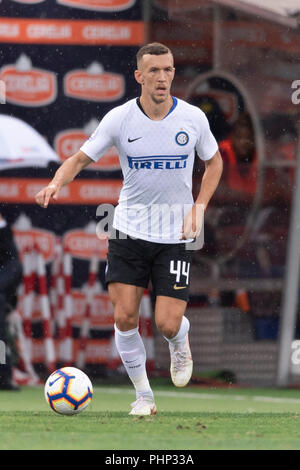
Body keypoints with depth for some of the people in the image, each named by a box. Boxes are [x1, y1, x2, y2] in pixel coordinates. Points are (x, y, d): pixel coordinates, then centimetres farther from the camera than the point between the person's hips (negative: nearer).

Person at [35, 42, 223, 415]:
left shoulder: (193, 118, -5)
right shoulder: (119, 119, -8)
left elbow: (214, 162, 11)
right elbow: (80, 159, -2)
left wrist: (198, 210, -2)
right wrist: (56, 184, -23)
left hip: (175, 234, 0)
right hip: (129, 230, 0)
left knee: (167, 324, -7)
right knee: (125, 318, -8)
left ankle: (180, 342, 31)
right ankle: (143, 394, 12)